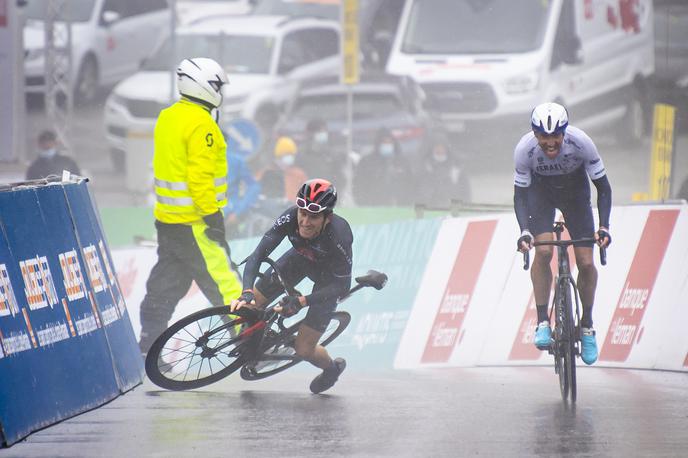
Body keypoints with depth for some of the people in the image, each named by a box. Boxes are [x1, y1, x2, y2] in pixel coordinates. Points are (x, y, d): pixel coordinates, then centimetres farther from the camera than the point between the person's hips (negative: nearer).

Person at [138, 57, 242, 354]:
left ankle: (147, 346, 15)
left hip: (167, 218, 9)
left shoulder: (167, 118, 12)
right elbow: (200, 175, -23)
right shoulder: (201, 124, -17)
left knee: (166, 285, 13)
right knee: (223, 283, -5)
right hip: (193, 219, -9)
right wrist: (210, 213, -20)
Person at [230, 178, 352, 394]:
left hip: (328, 274, -4)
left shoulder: (339, 237, -40)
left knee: (303, 350, -5)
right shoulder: (291, 218, -34)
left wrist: (301, 302, -39)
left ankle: (333, 368, 30)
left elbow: (342, 286, -30)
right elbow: (258, 254, -33)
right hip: (300, 258, 4)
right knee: (248, 308, -3)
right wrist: (246, 294, -47)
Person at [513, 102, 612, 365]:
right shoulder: (525, 149, -32)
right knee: (543, 251, -24)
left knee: (586, 262, -9)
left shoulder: (581, 143, -33)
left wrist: (604, 227, -35)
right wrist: (524, 231, -38)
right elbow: (520, 194, -23)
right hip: (541, 192, 0)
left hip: (575, 192, 1)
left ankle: (587, 326, 11)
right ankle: (542, 322, -15)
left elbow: (603, 187, -24)